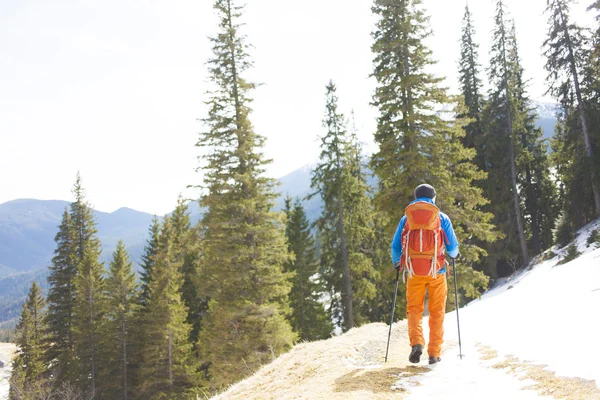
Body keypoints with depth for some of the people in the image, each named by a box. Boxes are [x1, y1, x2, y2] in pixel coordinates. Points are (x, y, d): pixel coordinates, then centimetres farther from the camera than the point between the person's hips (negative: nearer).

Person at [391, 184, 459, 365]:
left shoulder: (406, 218, 9)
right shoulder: (441, 217, 6)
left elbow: (395, 246, 9)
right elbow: (453, 246, 7)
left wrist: (396, 263, 28)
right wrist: (454, 255, 30)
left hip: (414, 270, 1)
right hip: (436, 270, -1)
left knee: (414, 309, 9)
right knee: (437, 312, 8)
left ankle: (416, 342, -14)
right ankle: (434, 353, 8)